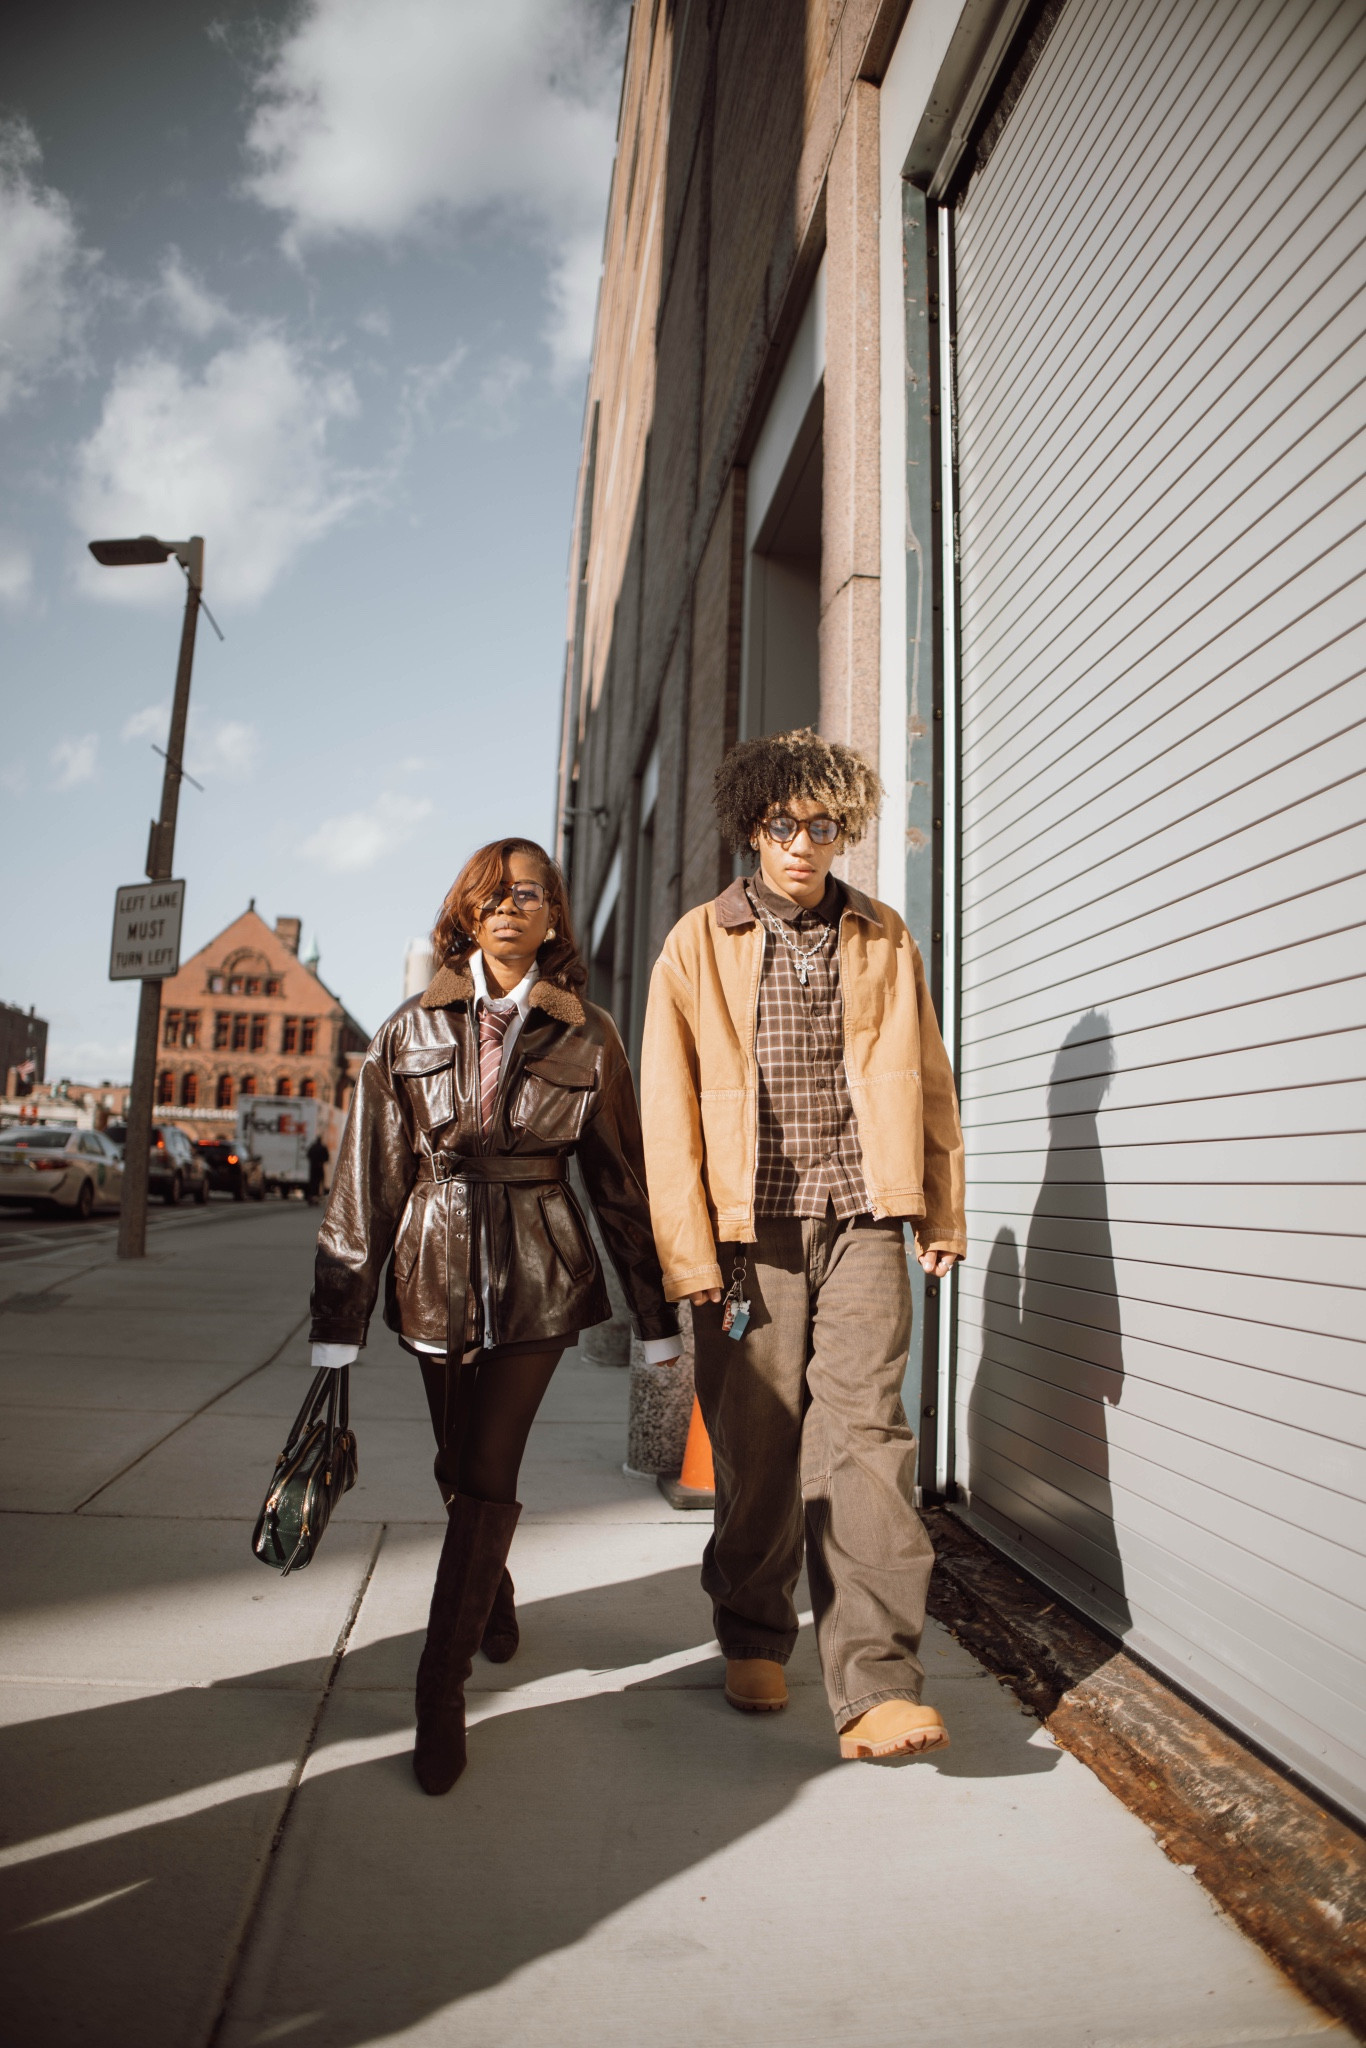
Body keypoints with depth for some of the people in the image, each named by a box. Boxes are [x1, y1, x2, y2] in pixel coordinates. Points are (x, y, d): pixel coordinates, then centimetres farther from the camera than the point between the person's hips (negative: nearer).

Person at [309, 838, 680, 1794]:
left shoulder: (587, 1036, -1)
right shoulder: (412, 1030, 2)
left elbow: (622, 1178, 4)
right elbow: (367, 1178, 1)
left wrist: (657, 1316, 6)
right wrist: (339, 1326, -1)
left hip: (539, 1273, -2)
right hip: (437, 1267, 2)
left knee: (488, 1474, -5)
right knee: (463, 1470, 16)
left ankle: (443, 1687, 12)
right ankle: (495, 1593, 46)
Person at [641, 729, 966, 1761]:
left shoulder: (884, 939, 12)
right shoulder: (700, 942, 5)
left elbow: (928, 1082, 15)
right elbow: (669, 1105, 1)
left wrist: (943, 1214, 12)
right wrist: (689, 1250, -5)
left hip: (861, 1220, 1)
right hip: (750, 1225, -1)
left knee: (865, 1432, -6)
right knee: (757, 1444, 8)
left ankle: (877, 1687, 0)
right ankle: (756, 1640, 29)